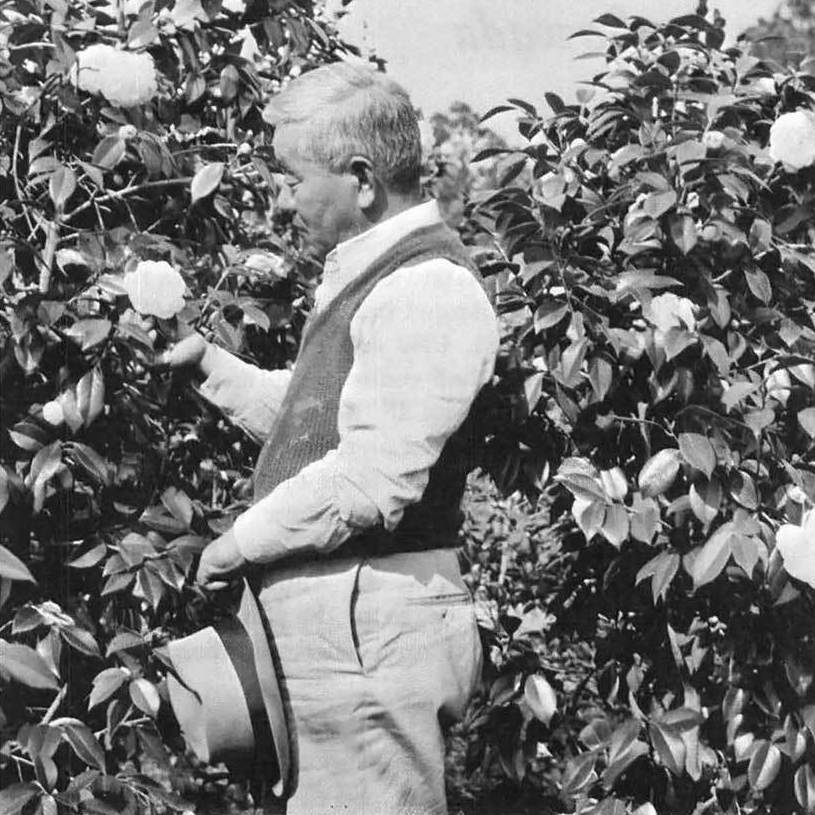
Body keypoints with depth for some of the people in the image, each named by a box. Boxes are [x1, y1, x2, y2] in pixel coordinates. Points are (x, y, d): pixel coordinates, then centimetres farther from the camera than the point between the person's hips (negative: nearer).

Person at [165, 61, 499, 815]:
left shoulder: (427, 291, -17)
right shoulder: (366, 278, 17)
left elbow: (372, 481, -24)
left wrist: (243, 541, -13)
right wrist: (209, 364, 14)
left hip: (371, 635, -10)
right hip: (334, 625, 10)